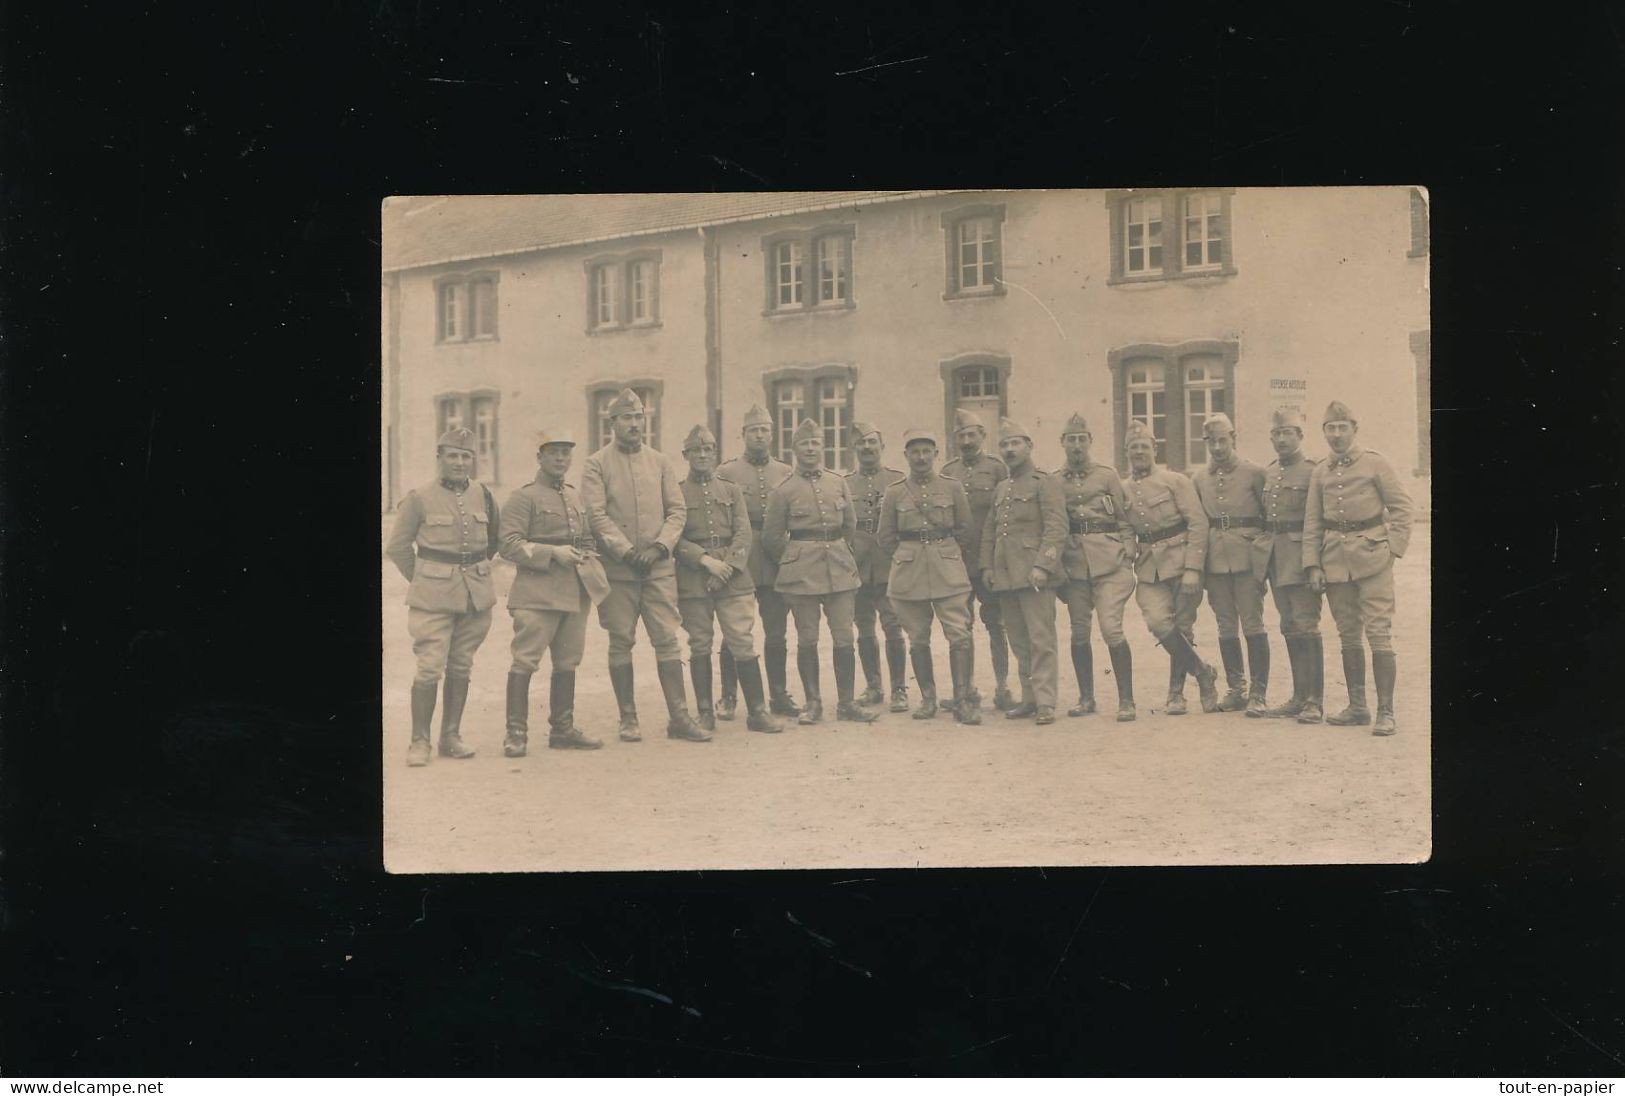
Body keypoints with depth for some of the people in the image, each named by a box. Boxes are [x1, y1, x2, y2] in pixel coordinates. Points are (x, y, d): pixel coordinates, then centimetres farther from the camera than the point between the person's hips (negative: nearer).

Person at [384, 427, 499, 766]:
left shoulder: (484, 496, 6)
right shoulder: (419, 498, -4)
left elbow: (494, 539, 22)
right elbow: (397, 547, 4)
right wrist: (422, 579, 7)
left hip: (476, 594, 4)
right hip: (433, 598, -4)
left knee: (461, 668, 9)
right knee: (429, 668, -9)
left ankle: (451, 736, 19)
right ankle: (419, 741, 1)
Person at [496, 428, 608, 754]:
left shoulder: (576, 496, 19)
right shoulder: (523, 498, -4)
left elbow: (587, 538, 29)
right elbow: (508, 543, -12)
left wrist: (590, 562, 9)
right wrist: (552, 553, -18)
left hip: (576, 591, 7)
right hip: (537, 593, -7)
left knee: (568, 662, 11)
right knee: (525, 660, -8)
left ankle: (562, 729, 19)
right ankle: (516, 733, -4)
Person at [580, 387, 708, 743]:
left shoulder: (660, 462, 11)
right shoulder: (597, 465, 2)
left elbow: (678, 510, 7)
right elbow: (596, 515, -7)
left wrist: (659, 546, -9)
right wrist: (626, 551, -15)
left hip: (659, 567, 2)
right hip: (617, 570, -2)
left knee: (667, 640, 0)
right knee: (621, 643, 3)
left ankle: (679, 717, 2)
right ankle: (628, 720, 11)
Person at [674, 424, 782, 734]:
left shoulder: (732, 490, 14)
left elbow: (744, 533, 4)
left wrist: (728, 565, -10)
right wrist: (705, 559, -14)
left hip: (733, 575, 1)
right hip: (692, 579, -1)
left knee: (743, 644, -4)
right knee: (700, 647, 3)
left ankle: (757, 711, 0)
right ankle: (705, 713, 11)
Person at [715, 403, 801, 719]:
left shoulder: (786, 473, 12)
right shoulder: (726, 473, 3)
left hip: (776, 565, 3)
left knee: (776, 634, 7)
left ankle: (779, 695, 15)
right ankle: (728, 698, 9)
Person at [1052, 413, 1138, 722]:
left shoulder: (1108, 475, 5)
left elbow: (1125, 517, 8)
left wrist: (1127, 556, 1)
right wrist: (1055, 563, 6)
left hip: (1109, 561, -3)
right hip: (1073, 565, 3)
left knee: (1111, 628, -12)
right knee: (1079, 632, 7)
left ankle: (1126, 700, -4)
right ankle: (1086, 698, 20)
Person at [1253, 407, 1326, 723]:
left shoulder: (1314, 470, -5)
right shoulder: (1269, 472, 15)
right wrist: (1263, 556, 14)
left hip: (1300, 555, -7)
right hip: (1275, 559, 7)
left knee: (1306, 625, -8)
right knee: (1289, 628, 10)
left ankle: (1314, 702, -4)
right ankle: (1299, 697, 17)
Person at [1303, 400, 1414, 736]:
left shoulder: (1376, 463, 1)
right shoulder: (1319, 473, 12)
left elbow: (1401, 506, 1)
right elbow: (1312, 523, 11)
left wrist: (1394, 547, -8)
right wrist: (1312, 565, 4)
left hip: (1372, 555, -4)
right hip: (1335, 559, 4)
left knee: (1379, 632, -9)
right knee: (1348, 635, 10)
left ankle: (1386, 712, -7)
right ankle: (1357, 707, 19)